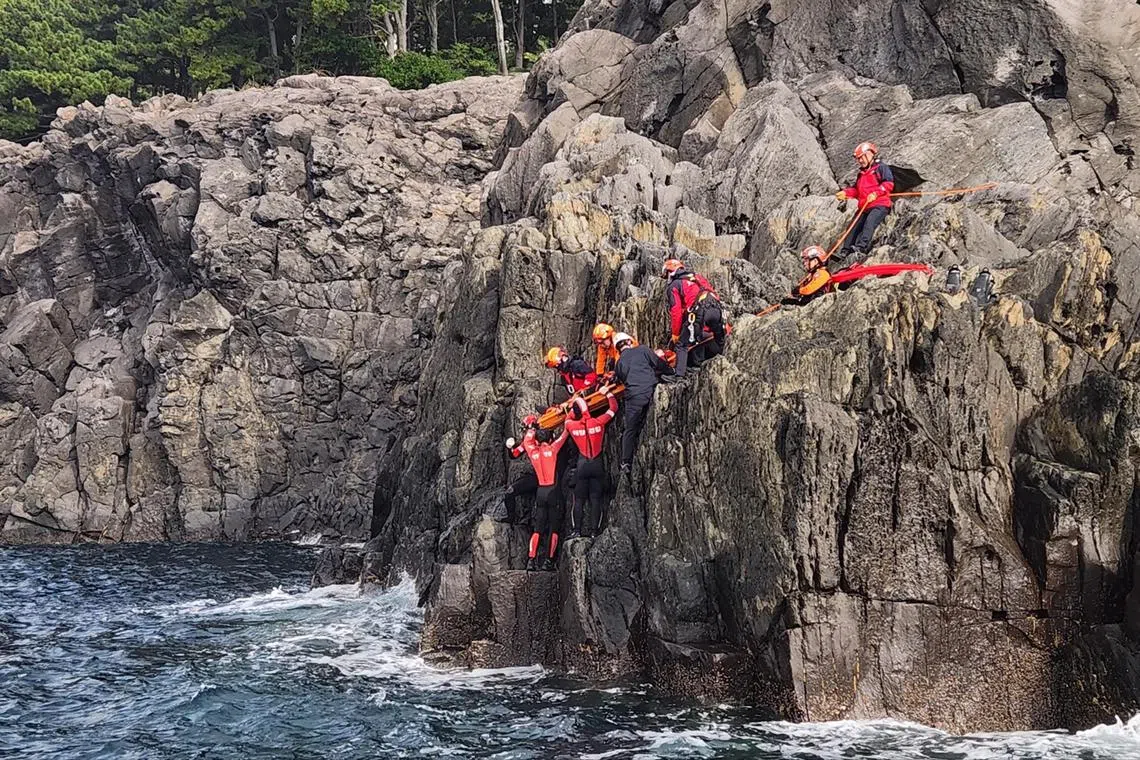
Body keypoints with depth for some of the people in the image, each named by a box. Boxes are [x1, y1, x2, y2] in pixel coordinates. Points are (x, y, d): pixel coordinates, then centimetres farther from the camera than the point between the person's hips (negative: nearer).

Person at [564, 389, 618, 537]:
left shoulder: (572, 425, -7)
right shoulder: (598, 422, -9)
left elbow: (568, 419, 20)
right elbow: (613, 408, 6)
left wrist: (574, 408, 25)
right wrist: (607, 393, 19)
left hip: (582, 465, 0)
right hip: (597, 465, 0)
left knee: (579, 500, 7)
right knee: (595, 499, 4)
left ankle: (577, 530, 3)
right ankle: (594, 530, 3)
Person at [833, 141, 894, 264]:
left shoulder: (881, 168, 3)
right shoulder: (862, 173, 28)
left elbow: (889, 184, -10)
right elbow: (856, 190, 29)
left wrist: (876, 193, -22)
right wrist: (845, 193, 11)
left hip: (880, 205, -9)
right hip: (864, 207, 9)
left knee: (869, 223, -30)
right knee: (854, 229, 0)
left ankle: (860, 249, -45)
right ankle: (844, 253, -3)